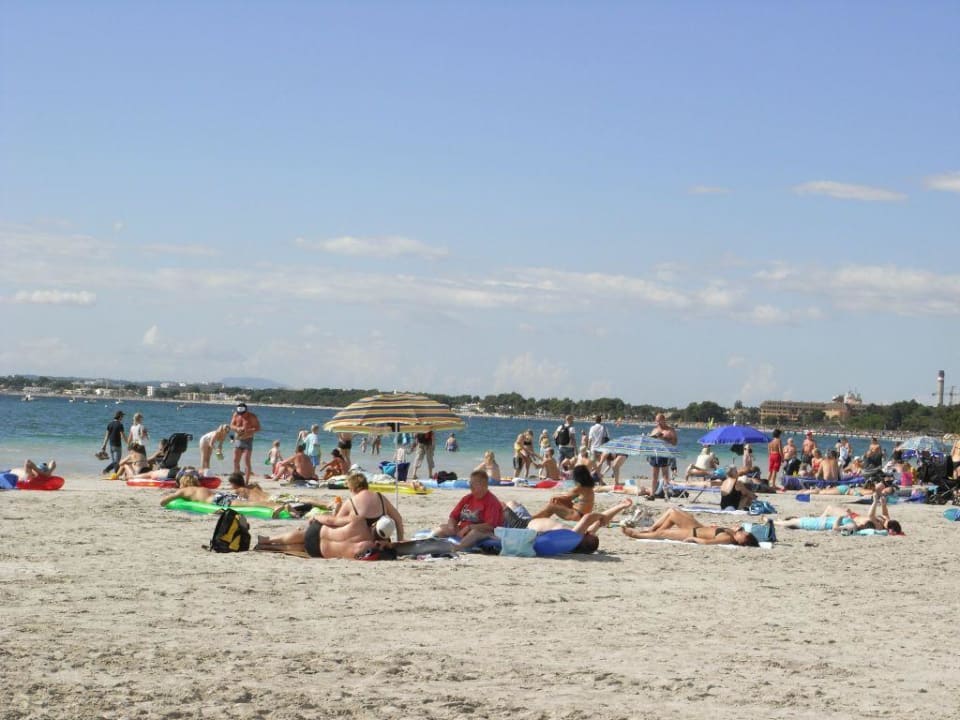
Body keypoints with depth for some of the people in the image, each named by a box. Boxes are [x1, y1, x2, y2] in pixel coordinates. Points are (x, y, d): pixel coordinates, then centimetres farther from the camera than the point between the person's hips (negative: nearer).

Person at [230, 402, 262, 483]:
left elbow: (258, 428, -11)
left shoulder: (252, 417, -8)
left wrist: (248, 431, -25)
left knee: (246, 461, -10)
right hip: (238, 440, 5)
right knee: (235, 461, 5)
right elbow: (231, 426, 6)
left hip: (247, 440, -5)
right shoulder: (236, 415, 5)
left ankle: (247, 482, -11)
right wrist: (237, 428, -17)